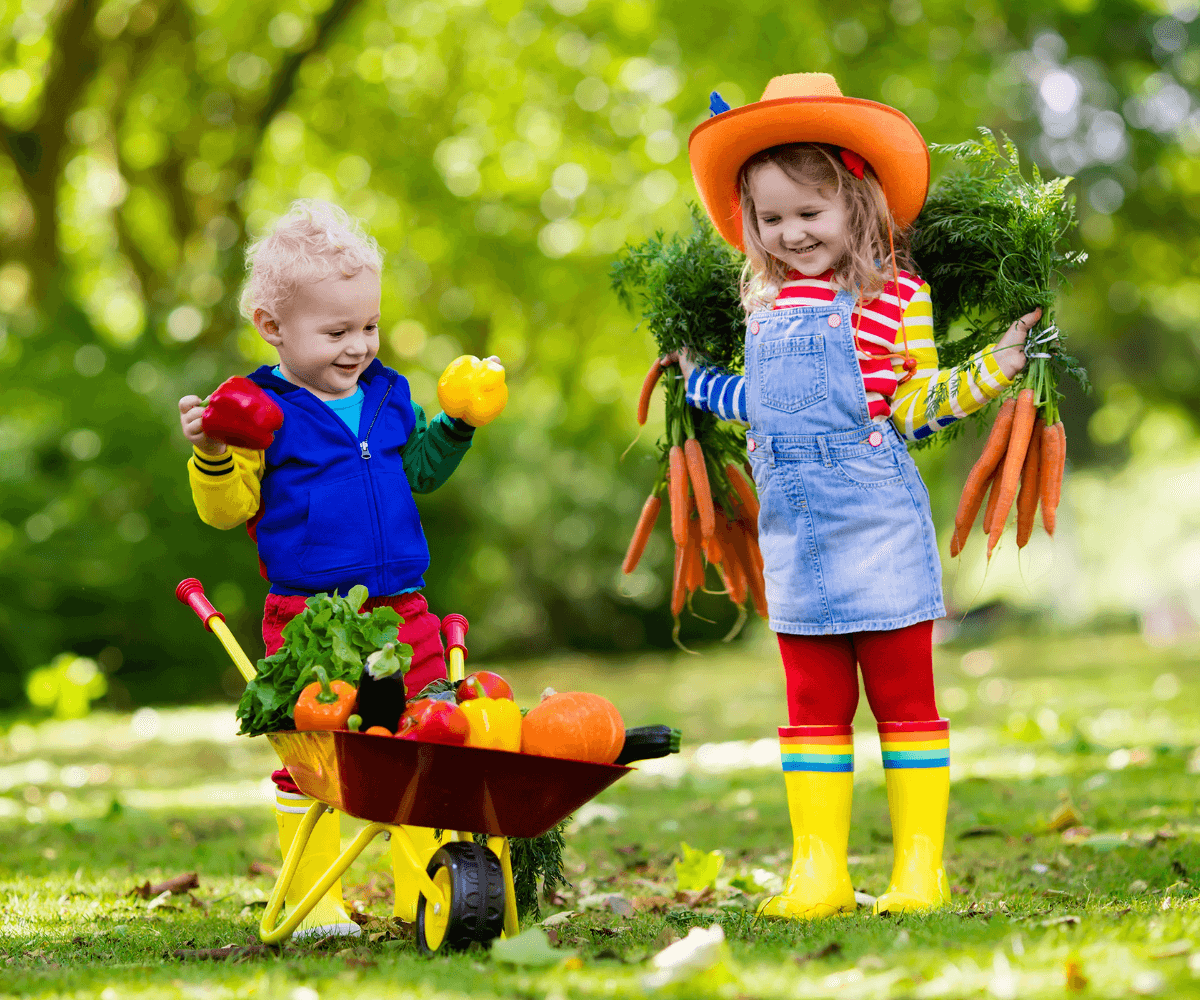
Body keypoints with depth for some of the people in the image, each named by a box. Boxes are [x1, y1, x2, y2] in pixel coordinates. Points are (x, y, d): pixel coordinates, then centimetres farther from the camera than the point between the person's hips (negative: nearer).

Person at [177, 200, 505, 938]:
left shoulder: (388, 396, 11)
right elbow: (227, 510, -7)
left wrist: (455, 427, 12)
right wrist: (212, 456, -24)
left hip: (400, 609, 5)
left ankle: (424, 889, 17)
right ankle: (313, 899, 11)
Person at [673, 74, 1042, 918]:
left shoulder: (896, 294, -5)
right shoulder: (766, 303, 12)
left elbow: (913, 406, -3)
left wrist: (988, 371, -15)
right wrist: (699, 381, 32)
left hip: (878, 525, -5)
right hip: (793, 526, 5)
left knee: (904, 697, 2)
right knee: (814, 705, 9)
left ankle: (920, 868, 8)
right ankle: (817, 872, 14)